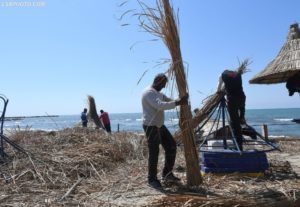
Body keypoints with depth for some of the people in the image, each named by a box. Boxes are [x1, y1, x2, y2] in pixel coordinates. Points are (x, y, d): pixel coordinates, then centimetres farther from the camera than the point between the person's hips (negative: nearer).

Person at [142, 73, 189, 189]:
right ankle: (152, 179, 13)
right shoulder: (149, 93, -17)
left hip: (160, 126, 10)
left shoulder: (159, 93, 16)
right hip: (151, 127, -10)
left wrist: (181, 100, -3)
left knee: (171, 146, 9)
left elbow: (169, 101, 16)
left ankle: (167, 174, 21)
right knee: (154, 153, -4)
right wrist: (177, 103, -32)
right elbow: (160, 105, -31)